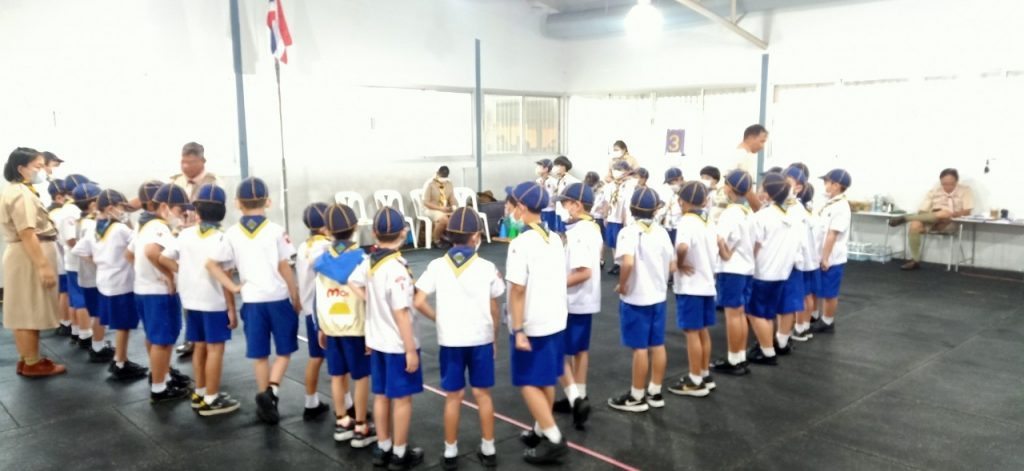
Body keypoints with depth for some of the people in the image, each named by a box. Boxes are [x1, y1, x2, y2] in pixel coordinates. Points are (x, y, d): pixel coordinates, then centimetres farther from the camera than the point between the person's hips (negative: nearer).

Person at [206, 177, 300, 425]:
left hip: (252, 300, 2)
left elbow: (211, 264, 1)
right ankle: (271, 390, -9)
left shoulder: (233, 233, 1)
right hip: (278, 298, -2)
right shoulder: (276, 230, -8)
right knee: (284, 351, 11)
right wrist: (296, 298, 1)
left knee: (260, 354, 12)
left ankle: (264, 397, 18)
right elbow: (284, 268, -7)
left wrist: (233, 287, 3)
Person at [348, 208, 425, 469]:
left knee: (381, 396, 17)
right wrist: (411, 350, -19)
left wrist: (373, 302, 7)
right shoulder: (397, 268, -24)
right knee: (402, 399, 6)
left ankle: (382, 449, 29)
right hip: (398, 344, -8)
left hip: (377, 341, 8)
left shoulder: (369, 262, 1)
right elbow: (401, 313, -25)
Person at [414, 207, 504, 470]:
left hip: (450, 340, 0)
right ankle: (488, 449, 22)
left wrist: (438, 319, 7)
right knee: (483, 394, 13)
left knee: (453, 397, 10)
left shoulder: (437, 266, -6)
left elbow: (419, 302, -10)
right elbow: (494, 309, 1)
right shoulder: (487, 268, -6)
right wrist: (494, 339, 14)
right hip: (481, 339, 0)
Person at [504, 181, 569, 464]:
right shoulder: (555, 239, 6)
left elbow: (518, 289, -20)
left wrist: (517, 330, -17)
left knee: (529, 383, 2)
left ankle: (554, 440, 0)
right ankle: (541, 431, 30)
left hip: (533, 324, -8)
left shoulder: (521, 243, -18)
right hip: (556, 320, 8)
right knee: (546, 380, 17)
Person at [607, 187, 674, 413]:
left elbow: (628, 262, -31)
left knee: (640, 348, 1)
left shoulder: (629, 232, -16)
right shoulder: (661, 232, 3)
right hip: (658, 296, 6)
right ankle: (655, 393, 24)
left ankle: (636, 397, 12)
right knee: (658, 345, 13)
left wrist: (622, 284, -16)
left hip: (636, 298, -6)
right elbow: (672, 264, 6)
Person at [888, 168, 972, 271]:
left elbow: (967, 211, 0)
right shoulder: (934, 191, 14)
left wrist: (952, 214, -18)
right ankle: (915, 260, -27)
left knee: (944, 214, -39)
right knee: (915, 225, -33)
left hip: (950, 222, -2)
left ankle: (904, 218, -30)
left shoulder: (965, 190, 9)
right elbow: (922, 210, 7)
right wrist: (926, 215, -17)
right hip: (930, 221, 2)